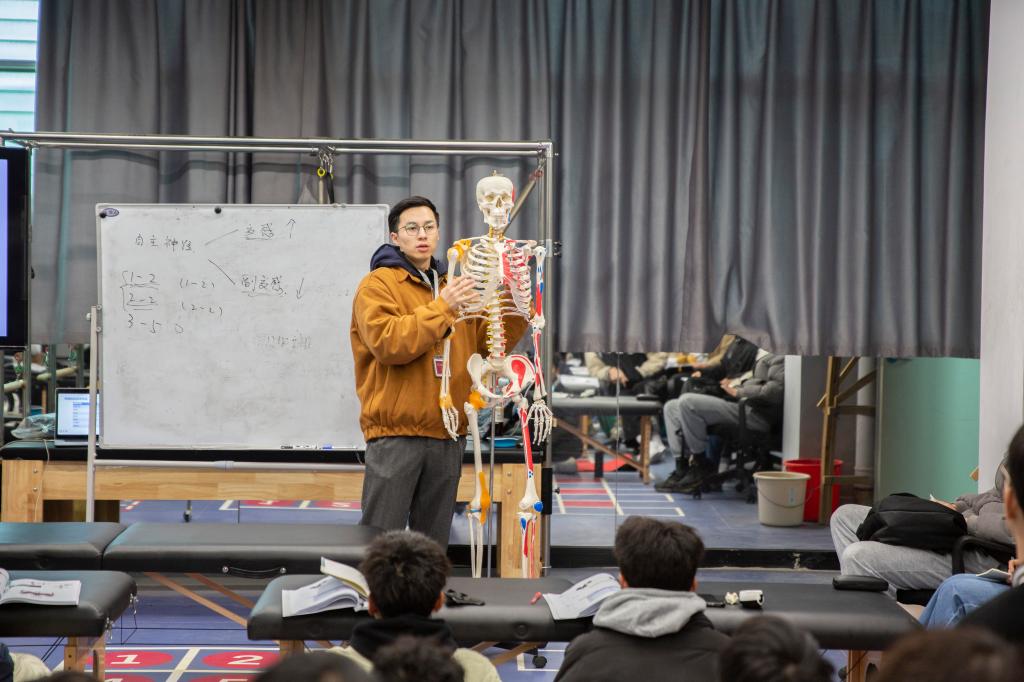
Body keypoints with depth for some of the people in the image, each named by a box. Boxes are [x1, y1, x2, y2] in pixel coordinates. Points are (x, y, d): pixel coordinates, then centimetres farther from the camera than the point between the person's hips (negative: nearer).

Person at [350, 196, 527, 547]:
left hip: (447, 435, 6)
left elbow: (488, 343, 15)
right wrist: (443, 307, -20)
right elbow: (387, 342, -19)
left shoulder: (452, 287, 18)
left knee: (433, 541, 13)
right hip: (396, 435, -6)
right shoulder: (377, 285, -3)